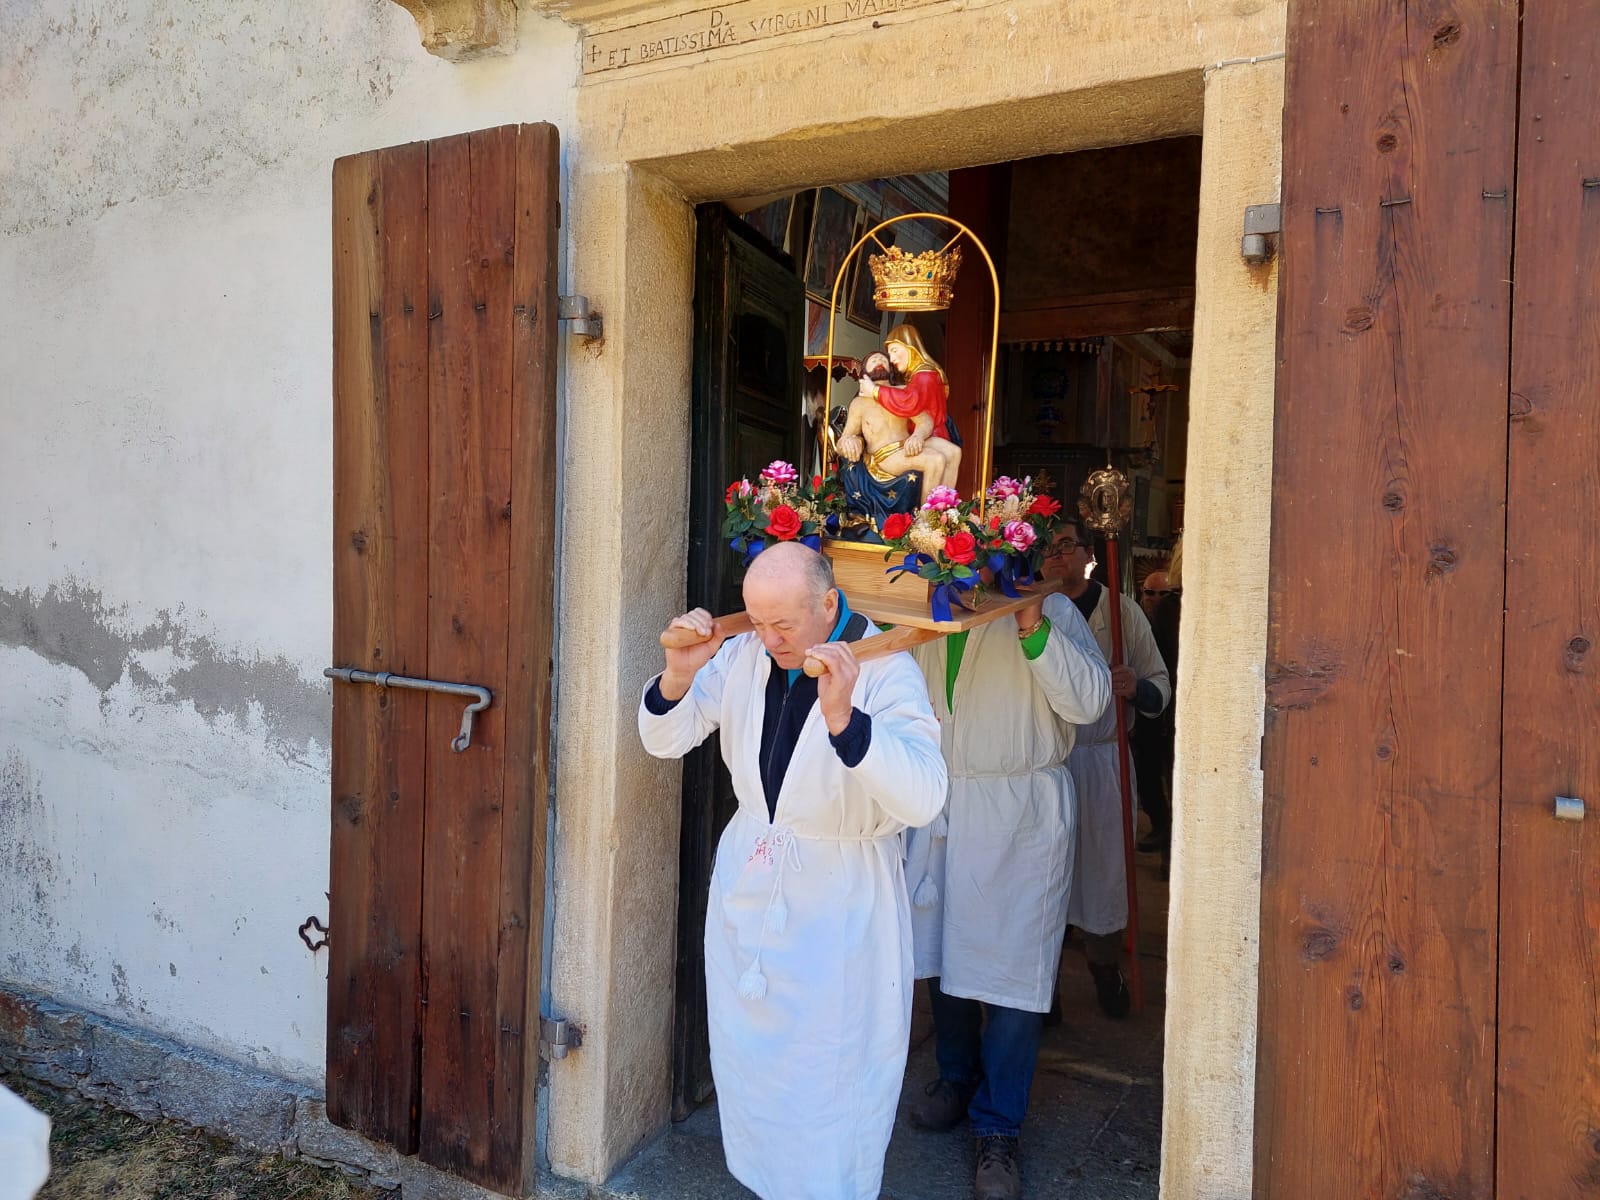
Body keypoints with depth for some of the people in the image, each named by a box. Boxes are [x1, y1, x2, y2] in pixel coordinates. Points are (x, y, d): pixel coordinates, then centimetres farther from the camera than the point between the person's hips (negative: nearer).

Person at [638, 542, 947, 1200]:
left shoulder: (886, 671, -21)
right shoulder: (742, 654, -6)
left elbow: (923, 800, -32)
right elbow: (666, 743, 1)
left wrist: (844, 719, -45)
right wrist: (678, 675, -20)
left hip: (841, 900, -5)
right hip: (748, 879, 6)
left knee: (831, 1070, 6)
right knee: (747, 1052, 21)